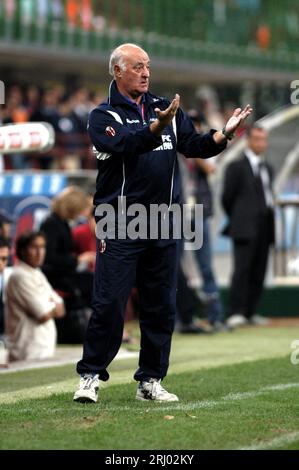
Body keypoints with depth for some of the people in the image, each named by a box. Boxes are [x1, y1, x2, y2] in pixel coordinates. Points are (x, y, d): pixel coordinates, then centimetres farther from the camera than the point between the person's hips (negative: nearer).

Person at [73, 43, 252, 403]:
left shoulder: (166, 109, 14)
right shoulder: (103, 116, -1)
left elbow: (194, 145, 7)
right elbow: (124, 146, -21)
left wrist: (224, 133, -11)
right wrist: (156, 128, -37)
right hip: (120, 227, -5)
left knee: (161, 306, 7)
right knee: (109, 304, -6)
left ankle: (150, 381, 15)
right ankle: (90, 376, 5)